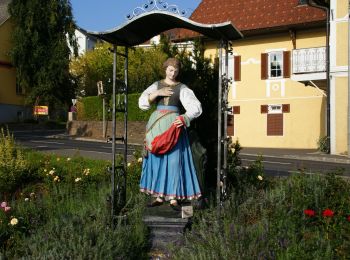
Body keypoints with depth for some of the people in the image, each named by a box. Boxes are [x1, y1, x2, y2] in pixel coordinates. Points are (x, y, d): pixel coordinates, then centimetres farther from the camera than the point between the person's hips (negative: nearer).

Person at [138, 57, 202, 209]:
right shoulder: (156, 86, 12)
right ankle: (159, 196, 11)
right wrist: (157, 93, -12)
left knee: (174, 160, -7)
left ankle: (173, 198, -4)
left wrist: (185, 117, -22)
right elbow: (142, 102, 0)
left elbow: (196, 107, -5)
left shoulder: (182, 88, 4)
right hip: (157, 127, 3)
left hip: (174, 126, -3)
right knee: (157, 160, 3)